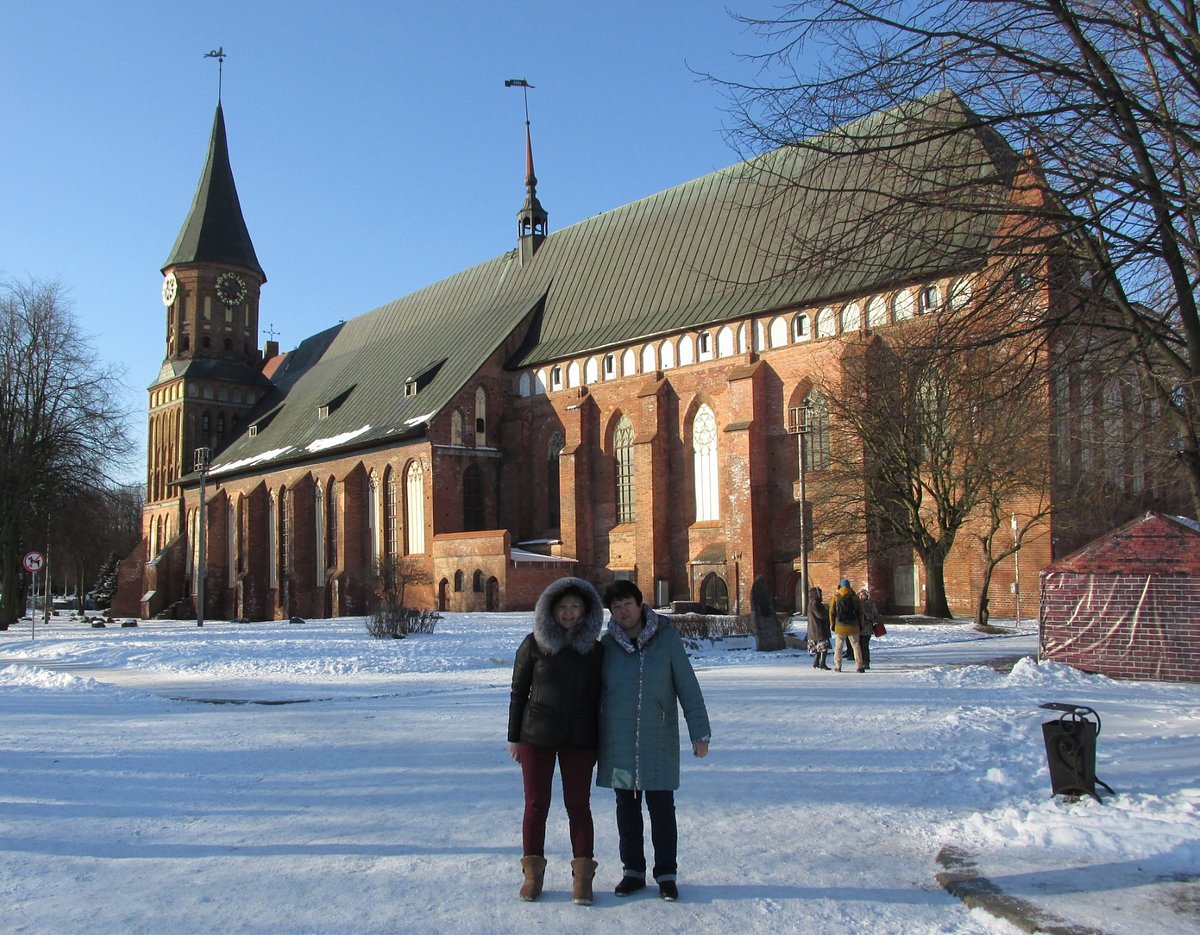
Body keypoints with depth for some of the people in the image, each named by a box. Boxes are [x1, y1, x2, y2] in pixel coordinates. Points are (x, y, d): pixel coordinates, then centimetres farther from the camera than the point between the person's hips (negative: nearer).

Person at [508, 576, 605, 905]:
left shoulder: (594, 649, 1)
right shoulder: (534, 644, -4)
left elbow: (598, 695, 6)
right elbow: (518, 691, 1)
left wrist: (600, 740, 5)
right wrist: (514, 737, 0)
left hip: (579, 739, 1)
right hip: (536, 736, -1)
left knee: (579, 805, 4)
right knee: (535, 804, 6)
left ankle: (583, 876, 11)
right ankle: (533, 874, 17)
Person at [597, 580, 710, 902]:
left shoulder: (666, 637, -6)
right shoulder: (607, 644, 0)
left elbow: (688, 687, -4)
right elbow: (593, 691, 10)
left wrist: (699, 733, -6)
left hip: (659, 742, -2)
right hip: (618, 743, 2)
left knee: (661, 808, 4)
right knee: (627, 808, 11)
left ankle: (666, 873, 18)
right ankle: (633, 871, 25)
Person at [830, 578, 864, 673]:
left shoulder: (836, 597, 0)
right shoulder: (855, 597, 2)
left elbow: (832, 612, 1)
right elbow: (860, 612, 5)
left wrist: (833, 624, 10)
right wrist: (860, 625, 13)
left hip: (840, 626, 0)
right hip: (853, 626, 0)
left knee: (839, 647, 8)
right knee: (856, 646, 6)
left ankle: (838, 666, 6)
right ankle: (859, 666, 0)